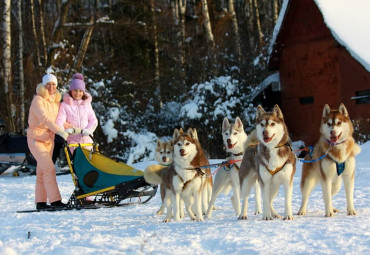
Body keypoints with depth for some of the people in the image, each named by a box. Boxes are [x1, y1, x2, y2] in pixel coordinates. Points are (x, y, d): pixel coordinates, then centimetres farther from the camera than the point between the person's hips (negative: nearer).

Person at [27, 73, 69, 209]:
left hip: (49, 139, 7)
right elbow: (45, 118, -26)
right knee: (49, 168, -17)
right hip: (36, 138, -7)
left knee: (42, 171, 9)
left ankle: (40, 202, 12)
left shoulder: (56, 101, 10)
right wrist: (60, 131, -35)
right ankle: (55, 200, -20)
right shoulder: (38, 100, -13)